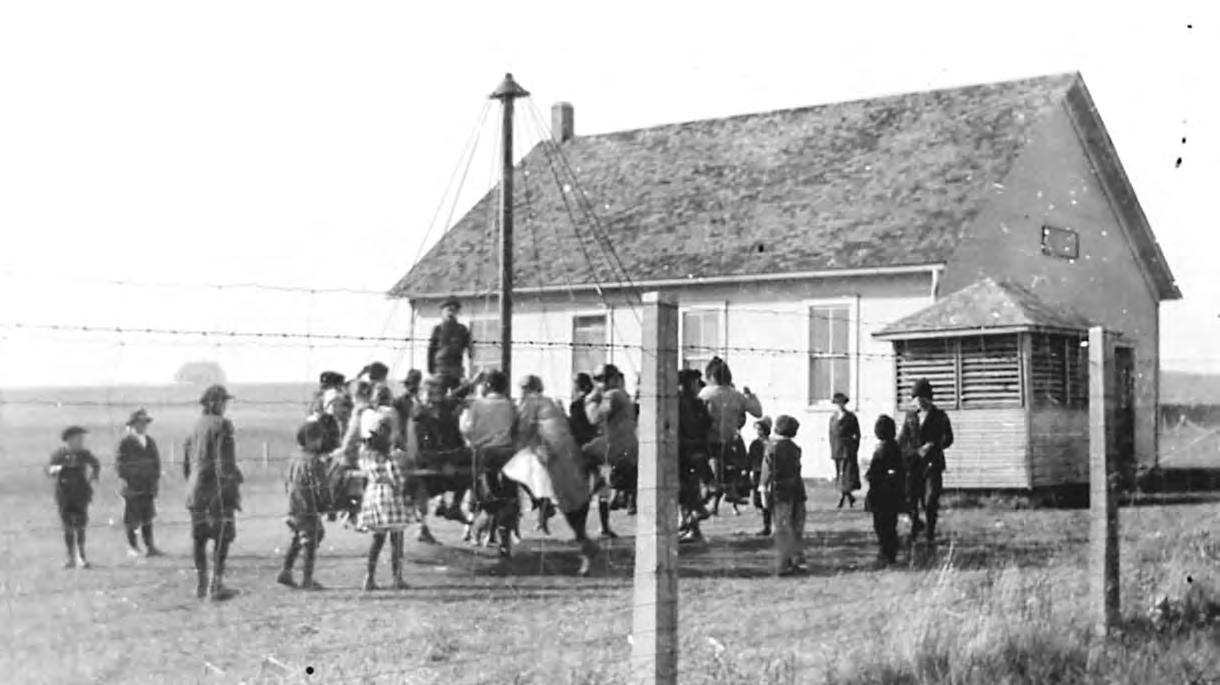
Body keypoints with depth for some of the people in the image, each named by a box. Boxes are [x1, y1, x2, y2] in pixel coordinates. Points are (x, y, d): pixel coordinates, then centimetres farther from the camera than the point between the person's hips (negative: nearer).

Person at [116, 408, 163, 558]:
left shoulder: (150, 442, 14)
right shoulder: (125, 442, -4)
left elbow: (156, 460, 18)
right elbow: (119, 462, -7)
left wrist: (157, 477, 10)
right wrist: (124, 479, -13)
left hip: (148, 486, 5)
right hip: (132, 487, -5)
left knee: (148, 517, 4)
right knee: (132, 518, 0)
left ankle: (149, 546, 6)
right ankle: (132, 546, 9)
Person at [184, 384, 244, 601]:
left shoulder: (195, 427, 12)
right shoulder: (222, 425, -10)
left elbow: (186, 462, 16)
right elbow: (226, 461, -16)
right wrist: (235, 487, -12)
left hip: (195, 490, 7)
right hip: (218, 490, -7)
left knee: (199, 538, 12)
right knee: (222, 537, -2)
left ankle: (201, 585, 18)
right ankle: (216, 585, -7)